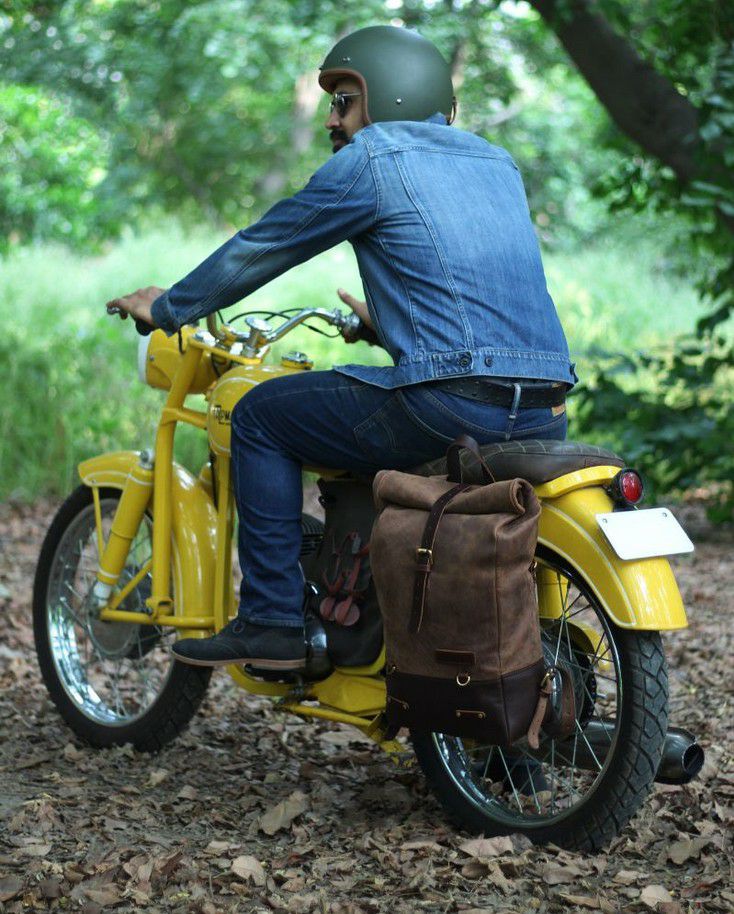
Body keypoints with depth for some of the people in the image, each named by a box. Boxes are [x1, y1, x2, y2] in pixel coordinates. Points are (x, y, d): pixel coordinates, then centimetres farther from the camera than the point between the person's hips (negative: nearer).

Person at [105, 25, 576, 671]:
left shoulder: (373, 159, 2)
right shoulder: (498, 164, 22)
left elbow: (264, 246, 9)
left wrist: (166, 308, 22)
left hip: (451, 407, -8)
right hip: (547, 417, 8)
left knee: (261, 415, 9)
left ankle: (273, 624, 7)